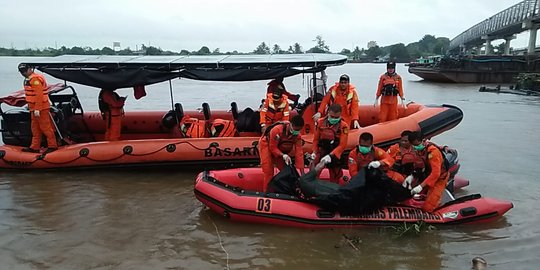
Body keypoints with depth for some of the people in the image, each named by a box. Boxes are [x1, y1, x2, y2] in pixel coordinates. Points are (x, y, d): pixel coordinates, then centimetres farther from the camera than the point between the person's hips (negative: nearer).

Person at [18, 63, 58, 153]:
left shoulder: (35, 79, -17)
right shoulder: (28, 79, 17)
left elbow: (39, 95, -23)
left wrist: (37, 109, -24)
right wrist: (31, 106, 23)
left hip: (41, 109, -11)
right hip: (34, 108, 11)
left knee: (45, 127, -3)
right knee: (35, 129, 14)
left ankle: (52, 146, 6)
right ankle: (35, 147, 22)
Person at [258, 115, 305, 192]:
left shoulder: (297, 136, -20)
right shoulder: (277, 130, -36)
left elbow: (299, 153, -22)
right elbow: (272, 148, -26)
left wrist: (302, 173, -25)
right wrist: (283, 155, -41)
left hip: (280, 149, 5)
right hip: (266, 144, -5)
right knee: (269, 173, -11)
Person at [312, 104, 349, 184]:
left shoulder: (343, 126, -14)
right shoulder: (320, 122, -3)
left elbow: (342, 145, -16)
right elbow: (316, 139, 7)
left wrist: (331, 155, -25)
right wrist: (314, 152, -3)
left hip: (334, 156, -2)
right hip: (321, 153, 2)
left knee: (335, 180, 11)